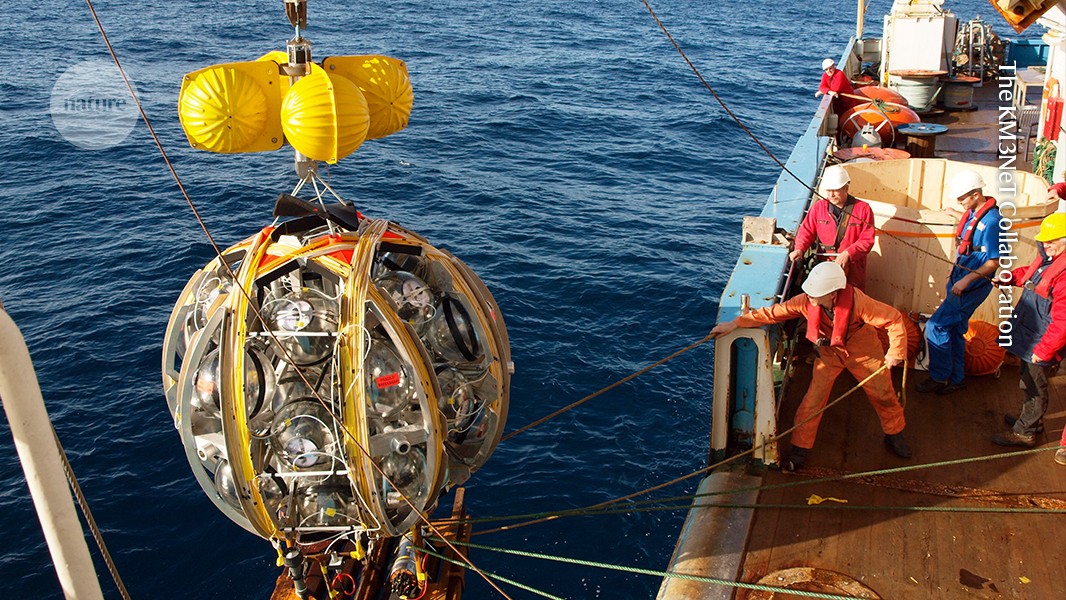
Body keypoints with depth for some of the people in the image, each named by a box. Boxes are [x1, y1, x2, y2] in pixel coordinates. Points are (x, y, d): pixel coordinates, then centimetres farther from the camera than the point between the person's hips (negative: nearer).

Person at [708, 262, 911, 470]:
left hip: (862, 350, -1)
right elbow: (773, 312, -23)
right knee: (814, 399, -6)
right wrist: (735, 323, -26)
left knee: (883, 394, 13)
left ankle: (894, 435, 41)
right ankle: (800, 448, 9)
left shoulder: (858, 302, -37)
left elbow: (894, 319, -28)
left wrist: (895, 352, -29)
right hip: (829, 352, 1)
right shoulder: (806, 301, -28)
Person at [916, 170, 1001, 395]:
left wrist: (967, 280, -25)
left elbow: (993, 262, -20)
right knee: (955, 330, 15)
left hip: (973, 286, -9)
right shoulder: (972, 212, 5)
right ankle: (956, 379, 27)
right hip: (959, 281, 9)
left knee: (936, 327, -7)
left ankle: (939, 378, 6)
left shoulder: (991, 221, -22)